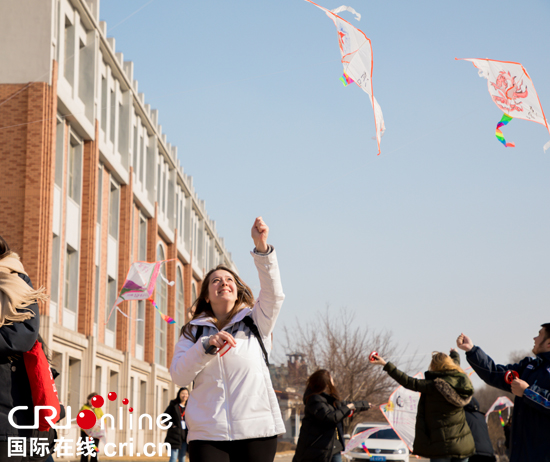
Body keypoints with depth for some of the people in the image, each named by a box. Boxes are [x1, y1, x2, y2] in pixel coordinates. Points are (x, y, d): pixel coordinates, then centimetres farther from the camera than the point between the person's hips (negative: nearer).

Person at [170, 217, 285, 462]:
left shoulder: (256, 322, 16)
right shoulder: (193, 332, 17)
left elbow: (273, 292, -3)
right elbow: (178, 375, 3)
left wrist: (261, 246, -15)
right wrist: (206, 346, -13)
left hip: (257, 432, 0)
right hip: (208, 435, 0)